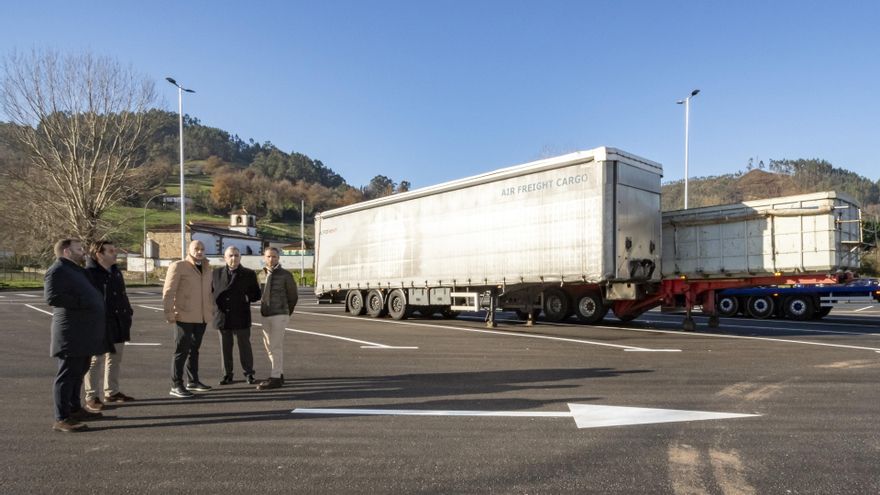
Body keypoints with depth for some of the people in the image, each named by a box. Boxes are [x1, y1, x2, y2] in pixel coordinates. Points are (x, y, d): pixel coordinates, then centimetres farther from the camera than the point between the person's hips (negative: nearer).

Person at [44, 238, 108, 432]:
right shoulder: (57, 270, -11)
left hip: (84, 332, 10)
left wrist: (96, 303, 14)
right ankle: (61, 419, -1)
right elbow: (52, 297, -23)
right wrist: (81, 302, -19)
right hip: (71, 334, -10)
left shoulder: (77, 270, 20)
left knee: (79, 372, 17)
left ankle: (75, 409, 28)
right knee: (67, 374, -6)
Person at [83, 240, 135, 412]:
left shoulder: (116, 272, 12)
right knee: (96, 360, 1)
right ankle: (91, 397, 11)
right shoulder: (89, 273, -13)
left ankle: (112, 392, 27)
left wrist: (128, 314, 13)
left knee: (115, 359, 15)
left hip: (119, 323, 8)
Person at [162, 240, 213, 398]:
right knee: (182, 350, -3)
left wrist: (211, 309, 11)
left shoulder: (207, 269, 13)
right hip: (184, 316, -6)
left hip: (202, 317, 6)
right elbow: (168, 291, -10)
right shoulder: (178, 266, -5)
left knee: (194, 349, 14)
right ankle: (176, 385, 5)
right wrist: (169, 313, -14)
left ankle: (192, 381, 24)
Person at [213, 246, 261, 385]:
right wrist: (215, 303, 1)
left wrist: (246, 298, -15)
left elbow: (257, 294, 4)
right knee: (225, 347, 9)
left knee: (244, 346, 4)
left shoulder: (249, 274, 1)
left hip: (241, 317, -2)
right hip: (222, 317, 2)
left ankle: (248, 374, 16)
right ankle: (227, 375, 21)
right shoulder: (217, 272, 7)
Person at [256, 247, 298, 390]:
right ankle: (279, 374, 21)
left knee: (275, 346, -8)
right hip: (265, 315, 6)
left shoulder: (285, 275, -6)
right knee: (269, 346, 10)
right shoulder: (261, 275, 9)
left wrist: (287, 313, 11)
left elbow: (292, 296, 2)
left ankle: (275, 378, -2)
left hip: (280, 315, -6)